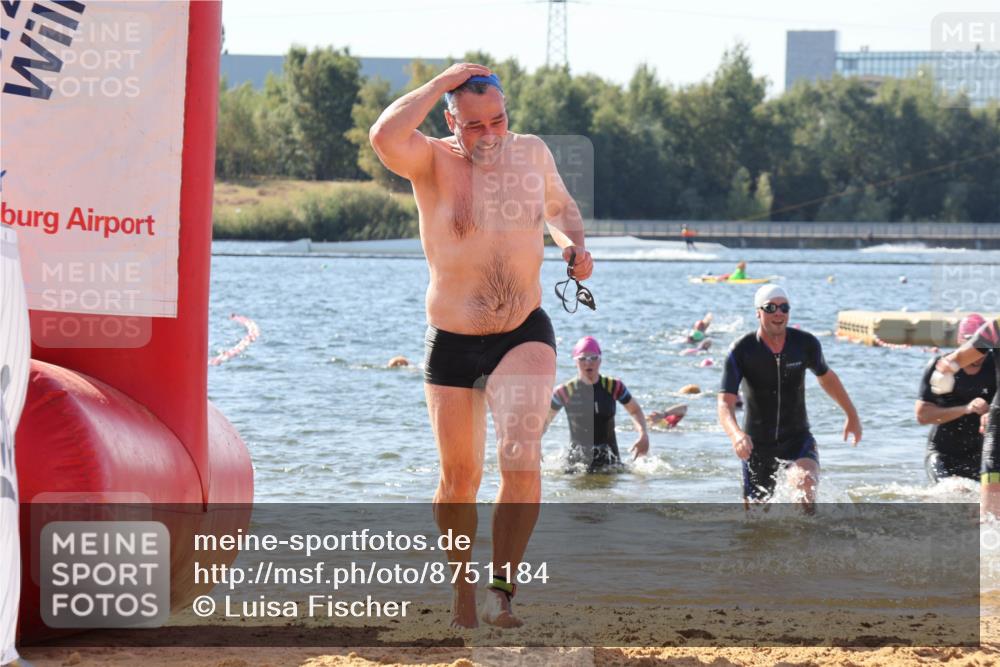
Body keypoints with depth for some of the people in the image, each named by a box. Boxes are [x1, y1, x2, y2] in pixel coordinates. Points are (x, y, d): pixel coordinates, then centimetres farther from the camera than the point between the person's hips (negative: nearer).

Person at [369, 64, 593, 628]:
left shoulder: (532, 152, 1)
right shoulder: (434, 161, -11)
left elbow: (560, 205, 22)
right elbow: (385, 137, -34)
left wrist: (574, 243, 0)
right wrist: (443, 82, -23)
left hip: (525, 335, 1)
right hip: (452, 343, -1)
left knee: (522, 455, -22)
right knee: (459, 478, 10)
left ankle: (503, 590, -17)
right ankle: (463, 584, 34)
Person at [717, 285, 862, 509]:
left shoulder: (805, 344, -8)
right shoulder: (741, 351, -15)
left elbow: (826, 376, 14)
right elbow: (725, 403, -20)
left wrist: (852, 414, 20)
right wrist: (736, 435, -40)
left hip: (797, 439, 0)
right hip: (758, 443, 0)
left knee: (805, 483, -32)